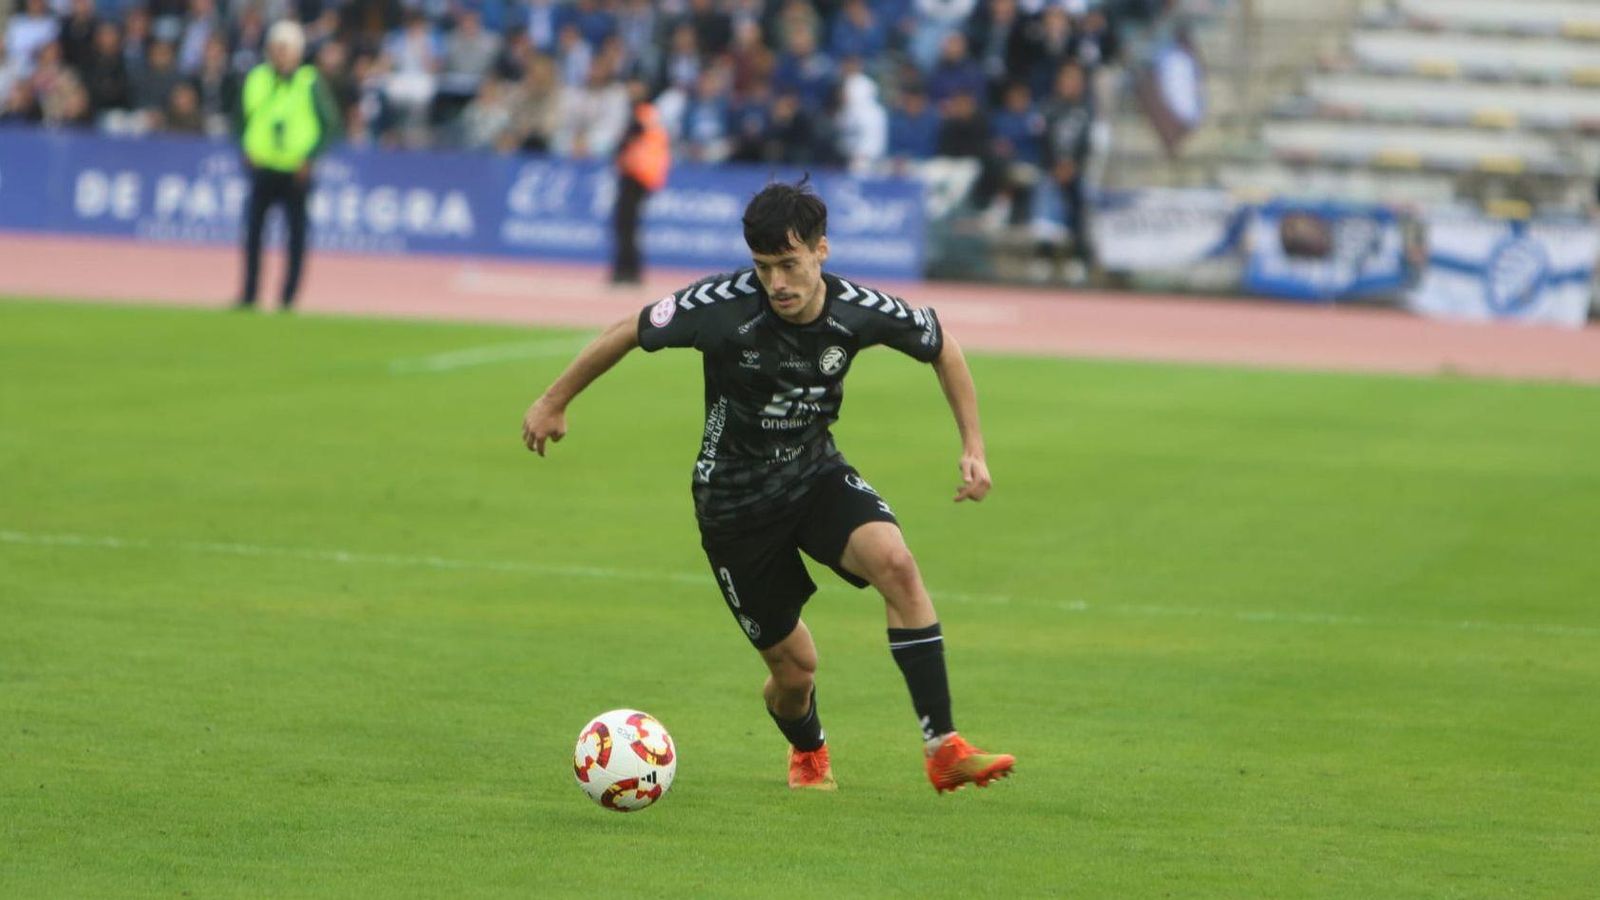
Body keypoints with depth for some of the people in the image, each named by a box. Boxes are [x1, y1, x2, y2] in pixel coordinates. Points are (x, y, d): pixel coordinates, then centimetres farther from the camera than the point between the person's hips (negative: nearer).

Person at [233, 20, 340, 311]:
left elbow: (331, 124, -2)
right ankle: (248, 296, 3)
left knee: (296, 234, -1)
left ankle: (289, 297, 6)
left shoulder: (310, 83, -3)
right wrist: (245, 150, 4)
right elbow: (239, 117, 18)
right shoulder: (255, 79, 7)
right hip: (262, 167, 3)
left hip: (296, 173, -3)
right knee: (253, 232, -2)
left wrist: (311, 158, -9)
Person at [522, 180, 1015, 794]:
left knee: (894, 559, -29)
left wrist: (973, 446, -1)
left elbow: (942, 347, 3)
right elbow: (630, 333, -9)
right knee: (794, 665, 1)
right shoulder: (725, 306, -24)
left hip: (816, 474, 2)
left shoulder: (861, 312, -17)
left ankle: (943, 749, -26)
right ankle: (807, 752, 40)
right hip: (733, 501, -2)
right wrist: (554, 403, 1)